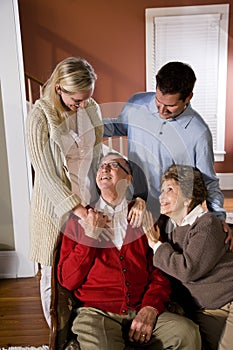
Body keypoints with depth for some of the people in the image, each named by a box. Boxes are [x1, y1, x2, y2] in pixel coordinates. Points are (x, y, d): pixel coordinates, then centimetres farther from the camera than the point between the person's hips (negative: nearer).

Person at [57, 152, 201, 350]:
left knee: (188, 332, -24)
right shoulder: (80, 220, 8)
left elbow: (160, 271, 6)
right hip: (97, 313, -2)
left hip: (142, 313, 3)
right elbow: (67, 280, 2)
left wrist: (150, 308, -10)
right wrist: (89, 237, -8)